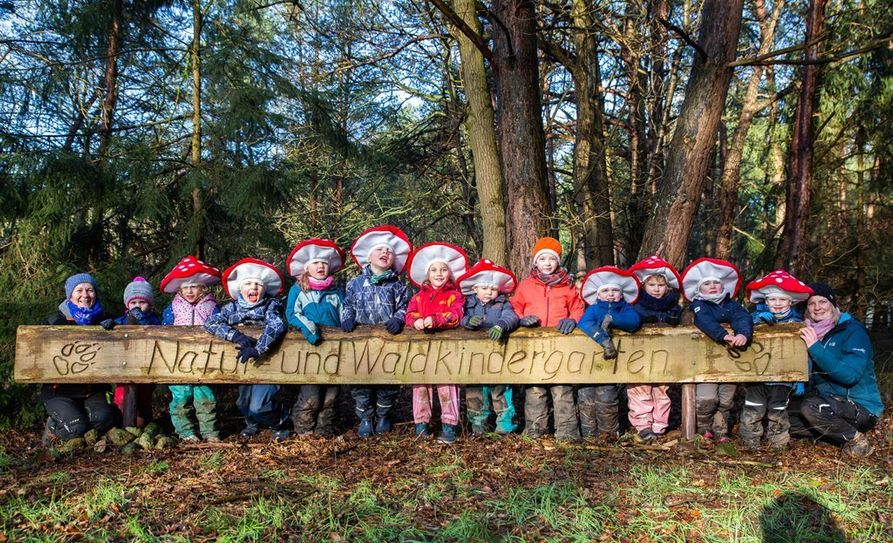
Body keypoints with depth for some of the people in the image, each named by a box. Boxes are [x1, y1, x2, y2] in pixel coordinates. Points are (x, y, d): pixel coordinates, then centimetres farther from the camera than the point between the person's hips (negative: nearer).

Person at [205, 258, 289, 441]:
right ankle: (252, 422, 45)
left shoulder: (271, 305, -9)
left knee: (258, 406, -18)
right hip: (243, 364, 4)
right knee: (244, 404, 10)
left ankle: (280, 424, 12)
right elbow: (210, 322, -13)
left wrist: (258, 349, -43)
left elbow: (277, 326, -27)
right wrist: (236, 336, -30)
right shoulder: (232, 307, 1)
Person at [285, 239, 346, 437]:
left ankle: (325, 430, 18)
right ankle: (303, 430, 8)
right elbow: (292, 313, -1)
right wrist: (308, 328, -18)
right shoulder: (298, 290, 9)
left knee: (331, 394, 6)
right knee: (310, 395, -9)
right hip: (309, 347, -3)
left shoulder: (336, 292, 19)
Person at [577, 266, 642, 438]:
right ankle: (588, 433, 10)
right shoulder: (594, 309, 7)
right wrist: (604, 340, -29)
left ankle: (609, 432, 10)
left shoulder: (625, 308, 11)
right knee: (586, 396, 0)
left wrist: (611, 319, -19)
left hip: (612, 359, 0)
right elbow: (584, 323, -16)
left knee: (607, 399, -4)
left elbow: (634, 321, -12)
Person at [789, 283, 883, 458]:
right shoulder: (811, 333, 5)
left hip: (861, 408, -7)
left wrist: (815, 347, -29)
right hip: (827, 402, 7)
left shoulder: (852, 330, -13)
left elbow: (850, 375, -27)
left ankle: (857, 440, -8)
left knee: (811, 407, -32)